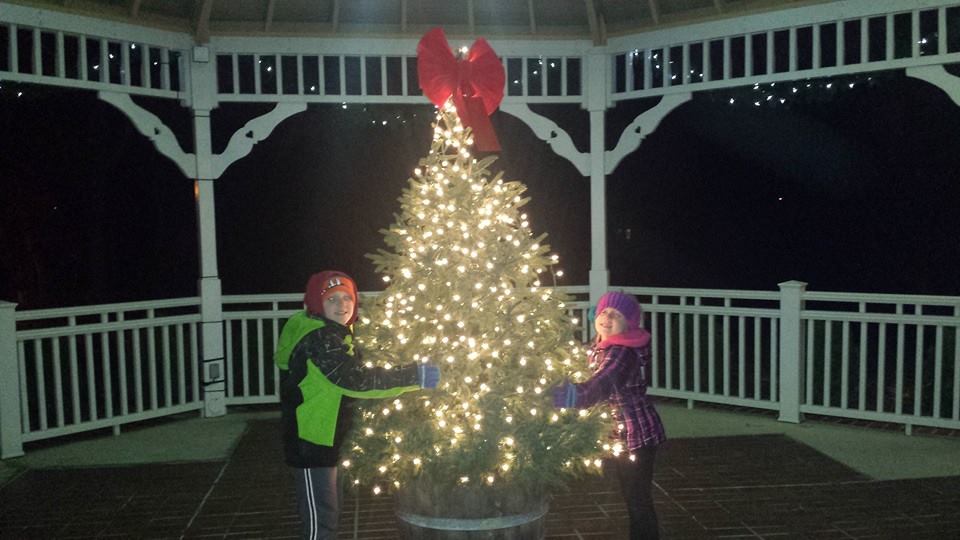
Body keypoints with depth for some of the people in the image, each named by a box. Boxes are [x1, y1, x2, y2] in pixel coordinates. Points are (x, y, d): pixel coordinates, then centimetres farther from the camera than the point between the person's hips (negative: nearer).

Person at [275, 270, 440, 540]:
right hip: (311, 442, -10)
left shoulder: (332, 334, 11)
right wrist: (415, 376, -32)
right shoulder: (319, 339, -24)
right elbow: (357, 379, -34)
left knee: (327, 511, 22)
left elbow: (347, 378, 19)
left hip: (324, 439, 10)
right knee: (321, 518, -2)